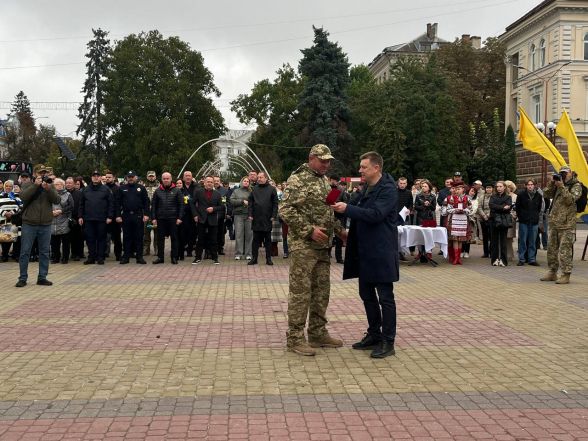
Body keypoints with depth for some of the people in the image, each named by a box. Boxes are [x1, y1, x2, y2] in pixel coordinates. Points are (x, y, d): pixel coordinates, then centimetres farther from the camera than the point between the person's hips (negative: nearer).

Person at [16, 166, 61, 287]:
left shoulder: (50, 186, 9)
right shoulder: (28, 185, 4)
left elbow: (57, 200, -5)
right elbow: (23, 197, -15)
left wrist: (49, 189, -21)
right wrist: (35, 185, -18)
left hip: (46, 225, 2)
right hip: (29, 224, -2)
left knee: (44, 252, 7)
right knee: (25, 252, 0)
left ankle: (42, 277, 15)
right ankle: (23, 278, 8)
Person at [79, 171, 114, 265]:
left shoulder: (105, 189, 3)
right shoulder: (86, 190, 11)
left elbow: (111, 204, 0)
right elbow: (81, 204, 13)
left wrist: (110, 216, -7)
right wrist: (80, 216, 6)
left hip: (102, 219, -2)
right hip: (88, 219, 3)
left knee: (101, 238, 2)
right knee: (90, 239, 3)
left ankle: (100, 257, 8)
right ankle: (91, 257, 10)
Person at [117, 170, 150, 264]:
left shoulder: (141, 188, 6)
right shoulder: (122, 188, 9)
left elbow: (146, 202, 3)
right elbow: (118, 203, 7)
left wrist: (146, 214, -7)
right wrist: (118, 215, -2)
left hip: (138, 216, -1)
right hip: (126, 216, 1)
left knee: (139, 237, 2)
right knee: (126, 237, 5)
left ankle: (139, 256, 7)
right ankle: (126, 256, 11)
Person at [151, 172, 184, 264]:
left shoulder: (176, 191, 2)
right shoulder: (157, 191, 7)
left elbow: (181, 205, 0)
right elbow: (153, 205, 8)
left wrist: (179, 217, -7)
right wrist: (153, 218, 0)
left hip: (173, 219, -2)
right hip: (161, 219, 2)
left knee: (174, 238, 3)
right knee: (160, 238, 5)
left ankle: (174, 257, 9)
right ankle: (160, 257, 13)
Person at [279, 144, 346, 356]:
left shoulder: (324, 180, 16)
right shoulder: (298, 179, -11)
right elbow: (285, 210, -18)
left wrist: (339, 230, 14)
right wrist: (309, 230, -22)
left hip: (322, 245, 9)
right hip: (303, 245, -8)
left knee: (321, 290, 12)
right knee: (300, 291, -4)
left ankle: (318, 333, 23)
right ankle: (295, 338, 4)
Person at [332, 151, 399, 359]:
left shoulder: (388, 189, -13)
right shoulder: (368, 189, 15)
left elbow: (376, 214, -25)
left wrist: (347, 208, -24)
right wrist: (343, 208, 10)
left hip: (381, 252, -9)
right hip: (365, 252, 9)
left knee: (385, 297, -2)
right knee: (367, 295, 14)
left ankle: (388, 341, 6)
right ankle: (374, 335, 26)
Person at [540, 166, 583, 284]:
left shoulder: (576, 186, -2)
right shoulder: (557, 185, 16)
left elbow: (570, 200, -15)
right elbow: (546, 194, 10)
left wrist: (562, 187, -19)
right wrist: (551, 183, -2)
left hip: (566, 224, -7)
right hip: (553, 222, 7)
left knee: (565, 250, -8)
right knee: (551, 248, 13)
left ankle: (565, 275, -4)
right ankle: (552, 272, 23)